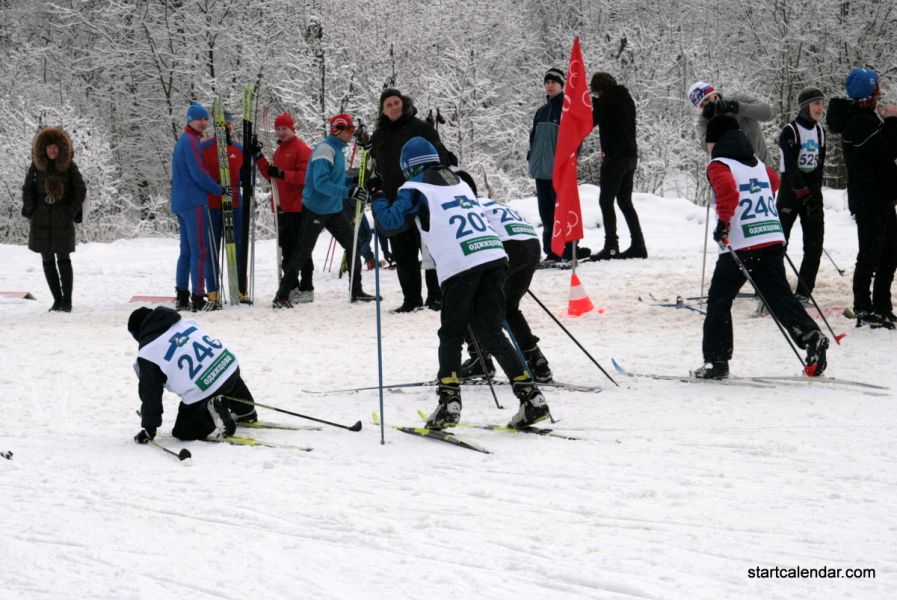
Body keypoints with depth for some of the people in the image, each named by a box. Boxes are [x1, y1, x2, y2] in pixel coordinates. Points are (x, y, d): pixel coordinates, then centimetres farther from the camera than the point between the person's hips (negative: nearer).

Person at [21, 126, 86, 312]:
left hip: (62, 220, -3)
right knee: (47, 260, 5)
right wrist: (31, 211, 0)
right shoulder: (37, 166, 3)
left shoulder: (69, 166, -2)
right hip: (41, 220, 3)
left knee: (63, 260, -7)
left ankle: (67, 300, -3)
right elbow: (27, 189, 9)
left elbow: (80, 190, 1)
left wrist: (71, 212, -5)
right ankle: (57, 299, 13)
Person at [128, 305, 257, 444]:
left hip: (201, 394, -7)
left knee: (183, 431, 13)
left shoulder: (147, 353, -3)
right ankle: (247, 413, 43)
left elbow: (150, 394, -3)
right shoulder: (186, 322, 13)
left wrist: (149, 429, 4)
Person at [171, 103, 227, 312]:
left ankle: (182, 298, 14)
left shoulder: (184, 141, 19)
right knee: (200, 251, -10)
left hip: (180, 203, 10)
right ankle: (198, 298, -13)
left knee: (186, 251, 13)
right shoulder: (192, 142, -12)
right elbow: (199, 174, -17)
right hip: (194, 202, -10)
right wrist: (220, 190, -5)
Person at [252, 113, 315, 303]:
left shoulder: (302, 149, -9)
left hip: (298, 208, -8)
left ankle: (307, 289, -3)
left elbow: (305, 176, -18)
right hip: (283, 207, 8)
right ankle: (292, 287, 19)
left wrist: (282, 174, -27)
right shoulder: (279, 151, 18)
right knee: (286, 250, 12)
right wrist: (260, 159, 7)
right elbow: (271, 176, 18)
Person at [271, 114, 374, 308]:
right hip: (315, 210, -9)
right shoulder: (325, 150, -18)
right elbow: (321, 183, -28)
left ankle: (356, 291, 15)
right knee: (302, 254, -5)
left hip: (334, 210, 9)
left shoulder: (338, 150, 11)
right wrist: (349, 192, -34)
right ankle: (282, 296, 2)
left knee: (354, 246, 6)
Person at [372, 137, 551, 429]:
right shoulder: (460, 183, 27)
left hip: (459, 265, -5)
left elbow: (392, 222, 0)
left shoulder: (415, 188, 8)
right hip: (495, 255, 5)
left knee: (451, 335, 6)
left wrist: (377, 199, 18)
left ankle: (449, 400, -8)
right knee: (491, 333, 10)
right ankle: (531, 396, 2)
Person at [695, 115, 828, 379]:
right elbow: (774, 182, 36)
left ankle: (716, 361, 5)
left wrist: (723, 221, -17)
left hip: (740, 246, -6)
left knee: (718, 300, 6)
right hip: (773, 240, 6)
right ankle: (811, 335, -15)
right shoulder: (757, 163, 18)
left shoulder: (719, 166, -3)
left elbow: (728, 190, -22)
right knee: (779, 295, 6)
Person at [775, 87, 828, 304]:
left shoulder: (820, 132, 11)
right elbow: (790, 165, -16)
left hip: (811, 193, 6)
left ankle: (803, 293, 6)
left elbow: (819, 164, 12)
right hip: (790, 190, -6)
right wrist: (803, 192, -21)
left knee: (814, 245, 1)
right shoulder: (790, 131, -10)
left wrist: (815, 192, 0)